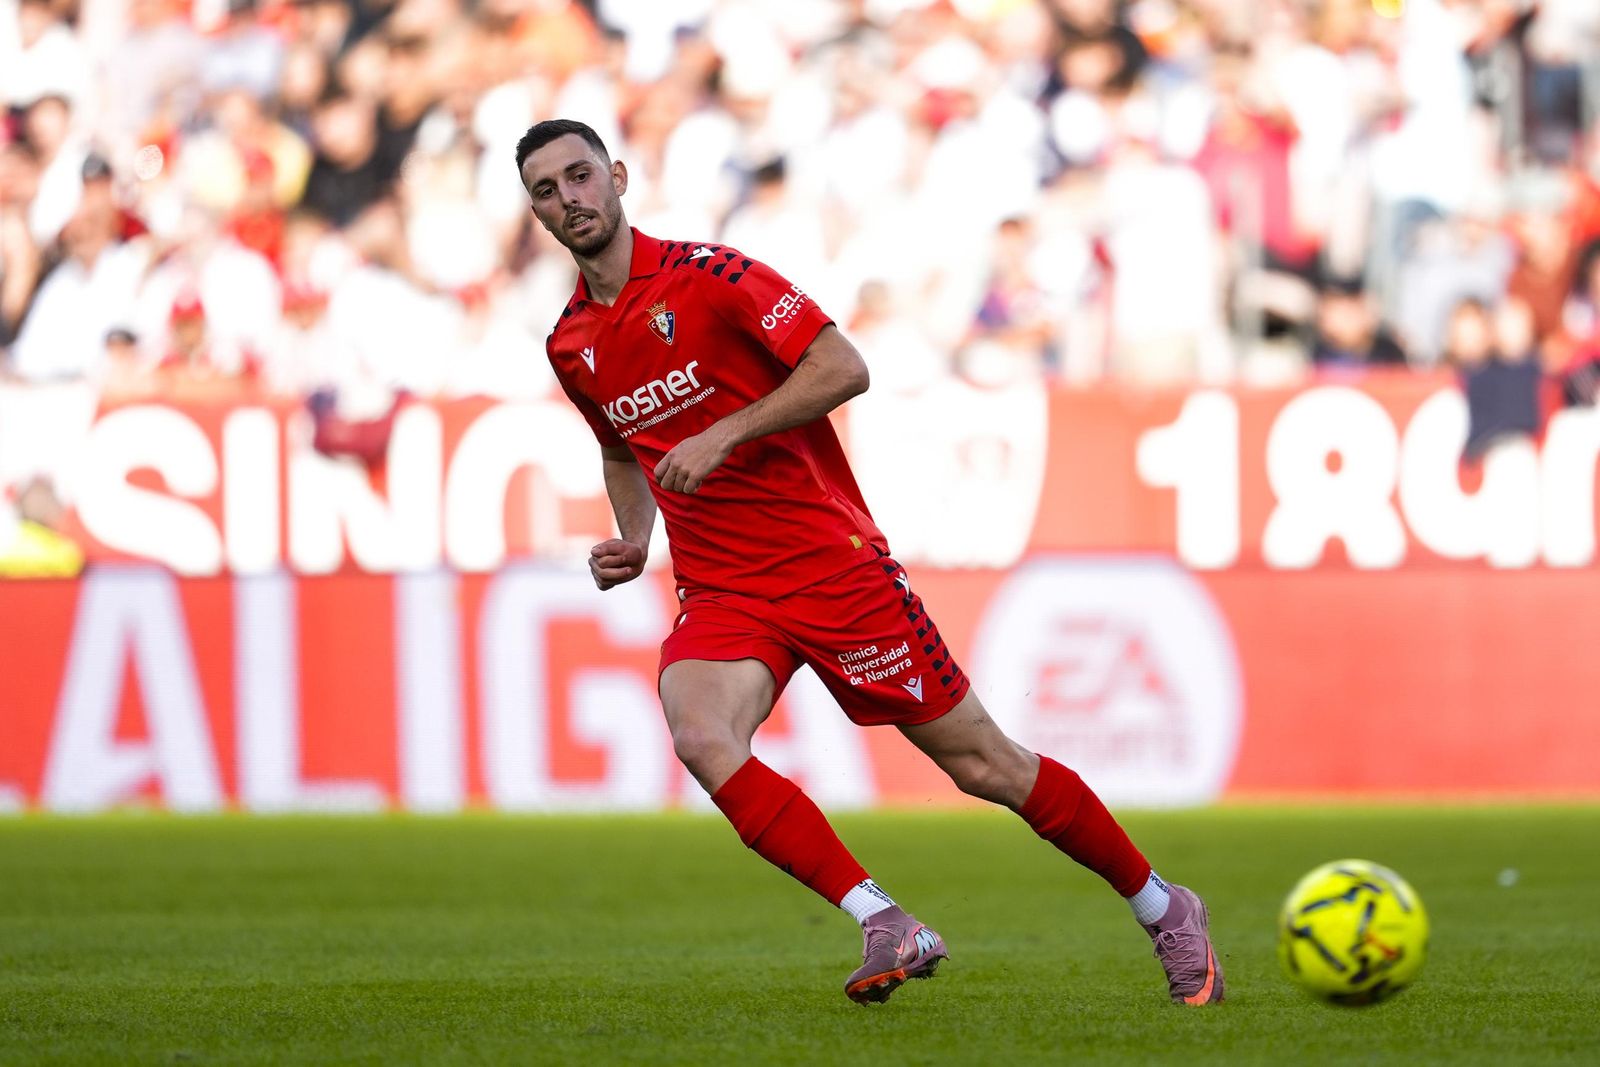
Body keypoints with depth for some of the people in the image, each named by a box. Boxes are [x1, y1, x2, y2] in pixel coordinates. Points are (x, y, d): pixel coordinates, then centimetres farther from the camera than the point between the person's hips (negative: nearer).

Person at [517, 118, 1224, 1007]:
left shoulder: (706, 276, -10)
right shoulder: (570, 347, 8)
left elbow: (844, 368, -14)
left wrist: (723, 435, -21)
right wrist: (632, 541, 10)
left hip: (829, 560, -5)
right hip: (720, 593, 5)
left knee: (983, 765, 0)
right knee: (701, 741, -28)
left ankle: (1163, 909, 18)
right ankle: (887, 928, -26)